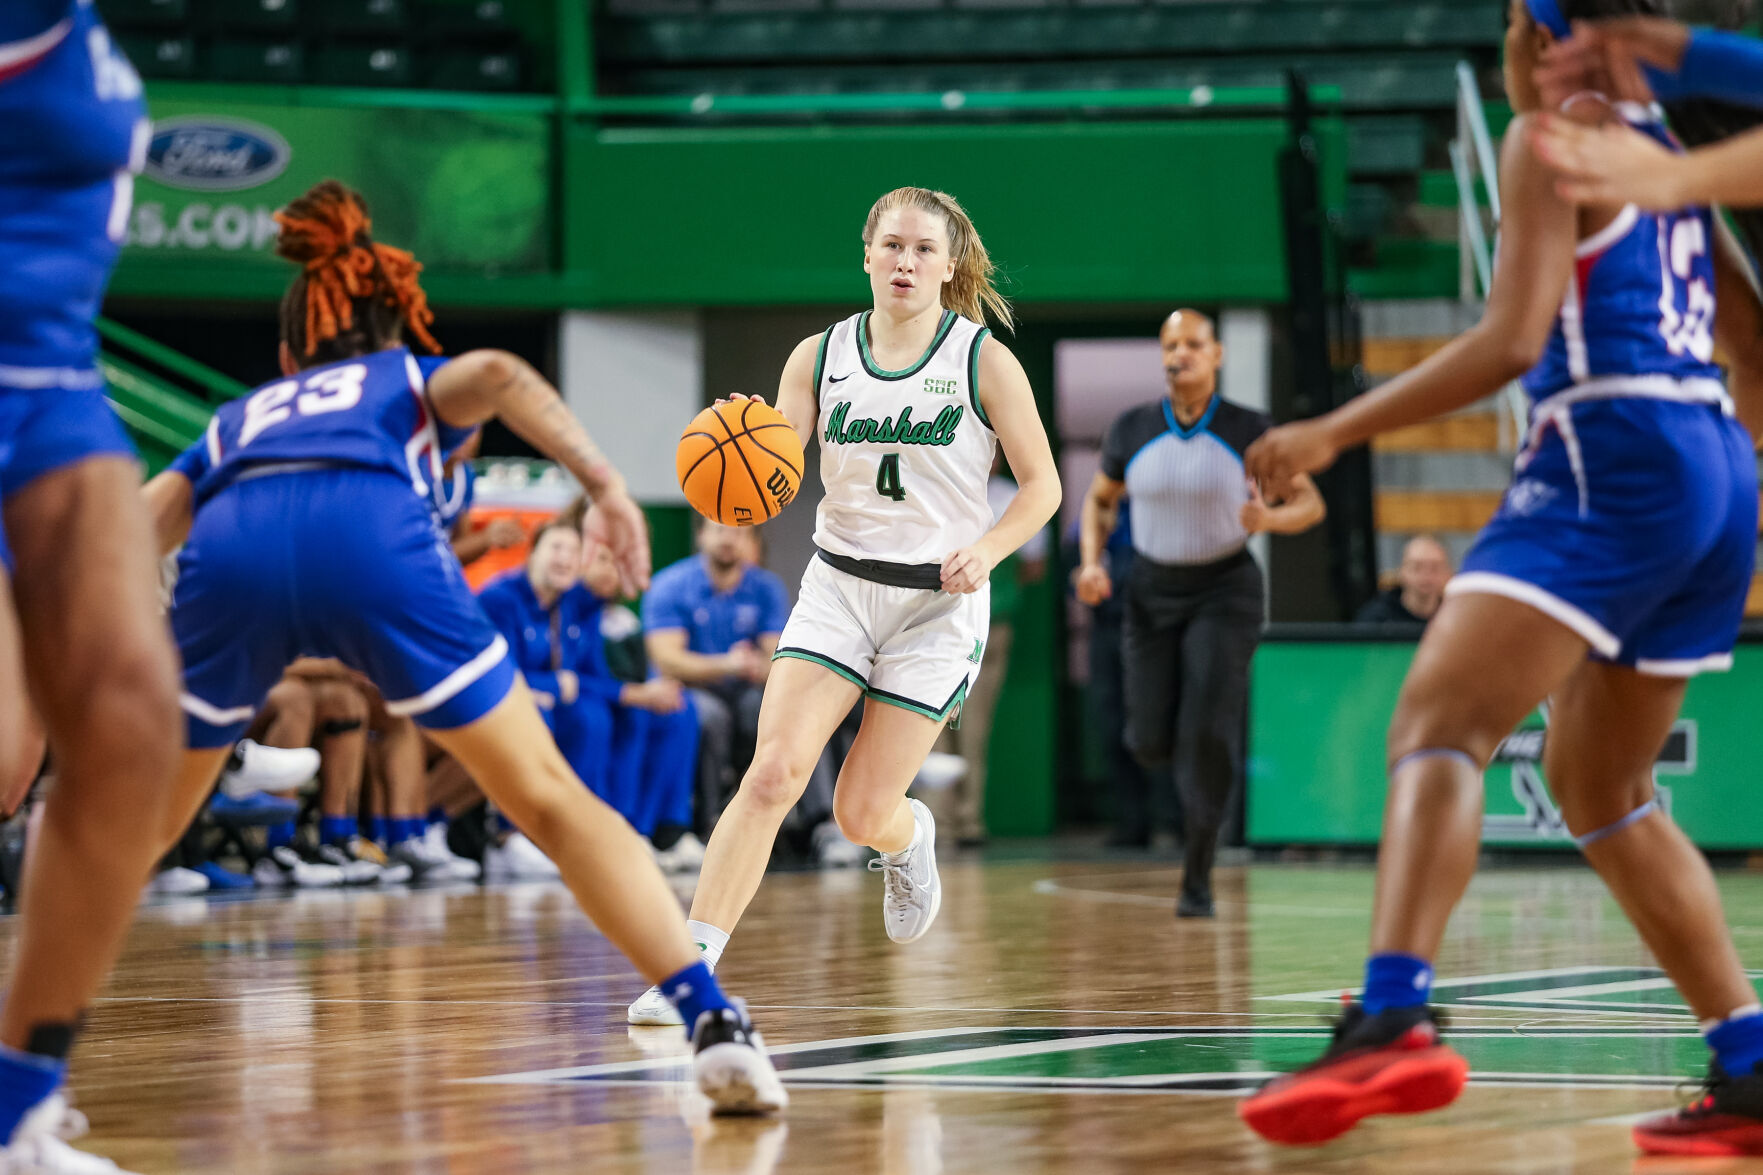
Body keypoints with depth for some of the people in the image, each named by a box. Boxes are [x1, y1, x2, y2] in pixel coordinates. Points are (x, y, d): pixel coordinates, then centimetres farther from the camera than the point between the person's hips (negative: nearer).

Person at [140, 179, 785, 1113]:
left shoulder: (236, 422, 42)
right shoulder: (413, 381, 37)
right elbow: (494, 374, 11)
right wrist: (605, 486, 0)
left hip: (230, 547, 2)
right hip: (372, 536, -1)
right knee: (554, 801, 6)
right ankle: (713, 1026, -7)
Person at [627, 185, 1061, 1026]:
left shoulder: (984, 362, -4)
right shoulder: (821, 357, 2)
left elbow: (1041, 486, 0)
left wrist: (987, 549, -18)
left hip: (938, 603, -2)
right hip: (838, 586, 2)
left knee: (862, 813, -2)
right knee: (772, 773, -17)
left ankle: (910, 841, 37)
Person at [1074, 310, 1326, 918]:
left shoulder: (1249, 431, -9)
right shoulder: (1131, 430, -3)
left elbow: (1311, 503, -2)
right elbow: (1100, 499, 14)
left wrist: (1270, 518, -24)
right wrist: (1091, 562, -3)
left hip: (1225, 592, -3)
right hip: (1152, 593, 3)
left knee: (1207, 732, -17)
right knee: (1151, 743, -2)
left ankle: (1197, 879, -7)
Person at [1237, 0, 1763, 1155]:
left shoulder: (1550, 138, -2)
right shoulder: (1661, 149, 23)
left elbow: (1512, 340, -13)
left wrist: (1335, 432, -10)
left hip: (1612, 462, -9)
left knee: (1438, 722, -20)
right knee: (1598, 787, 19)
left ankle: (1393, 1019, -43)